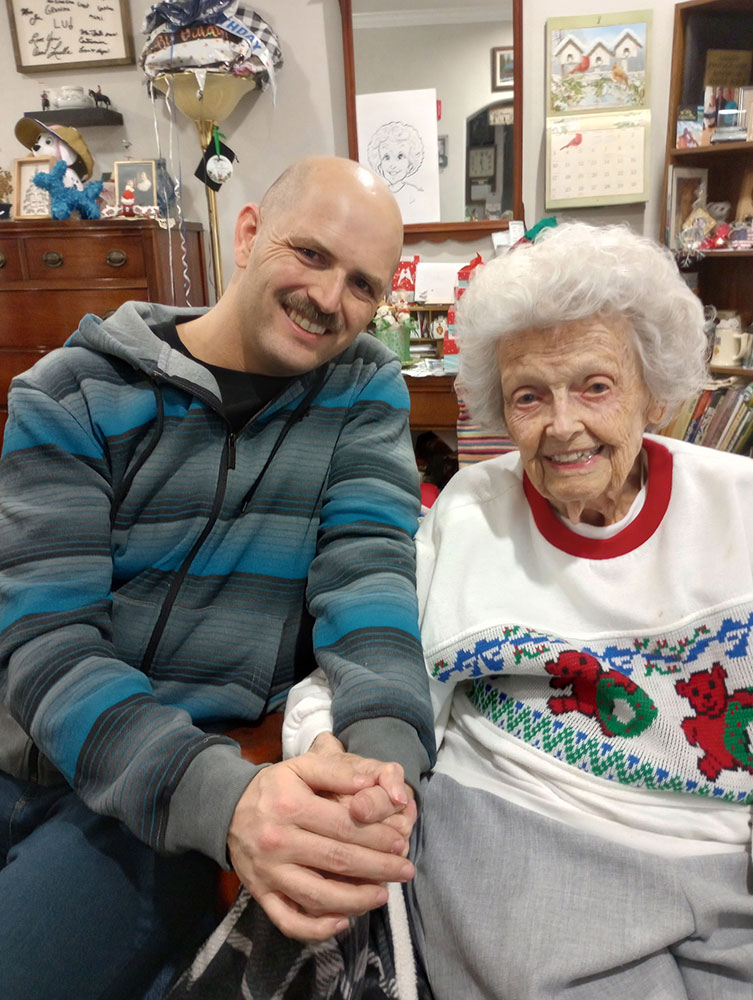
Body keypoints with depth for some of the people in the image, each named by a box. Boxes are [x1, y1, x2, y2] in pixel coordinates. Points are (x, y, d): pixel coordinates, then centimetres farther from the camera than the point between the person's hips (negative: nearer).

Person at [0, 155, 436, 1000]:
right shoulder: (70, 394, -3)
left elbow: (368, 566, -11)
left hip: (227, 758, -1)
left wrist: (384, 747, -32)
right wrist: (217, 794, -30)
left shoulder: (364, 390, 2)